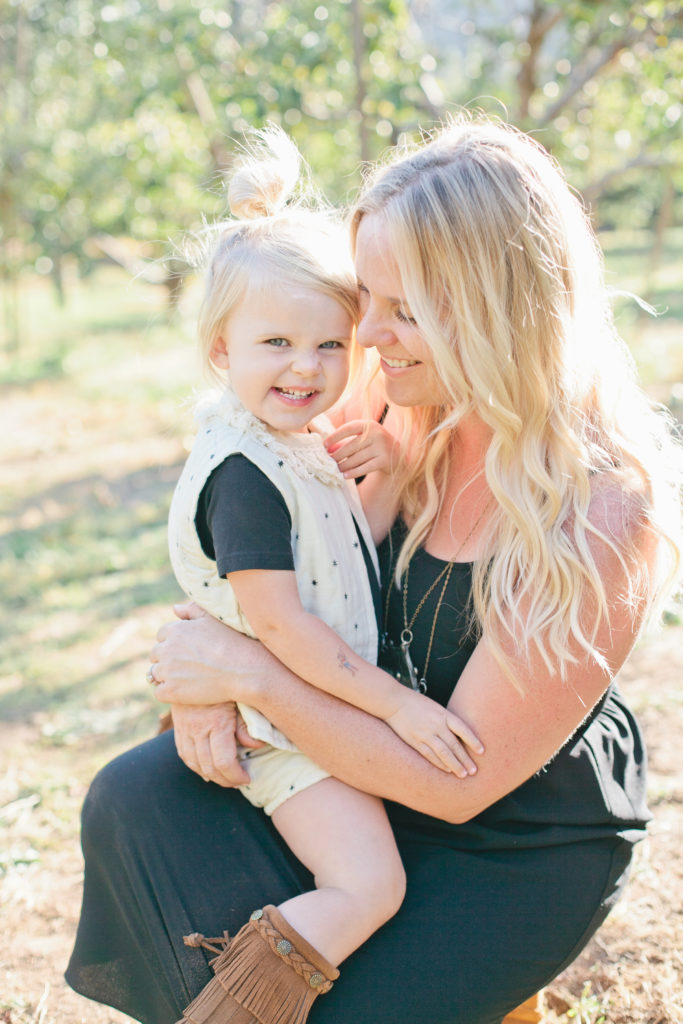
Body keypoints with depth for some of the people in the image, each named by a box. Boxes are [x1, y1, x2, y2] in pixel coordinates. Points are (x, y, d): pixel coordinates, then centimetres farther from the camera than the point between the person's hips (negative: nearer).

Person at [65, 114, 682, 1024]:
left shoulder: (607, 516, -30)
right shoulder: (399, 404, -11)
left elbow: (457, 782, -26)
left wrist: (248, 674, -25)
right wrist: (207, 676, -17)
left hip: (527, 841, -5)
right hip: (384, 742, 6)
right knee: (133, 799, -8)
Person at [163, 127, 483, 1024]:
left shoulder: (305, 445, 6)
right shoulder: (244, 476, -24)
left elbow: (349, 552, 14)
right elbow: (278, 622, -26)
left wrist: (382, 474, -5)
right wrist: (396, 703, -23)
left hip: (343, 704, 10)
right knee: (371, 888, -20)